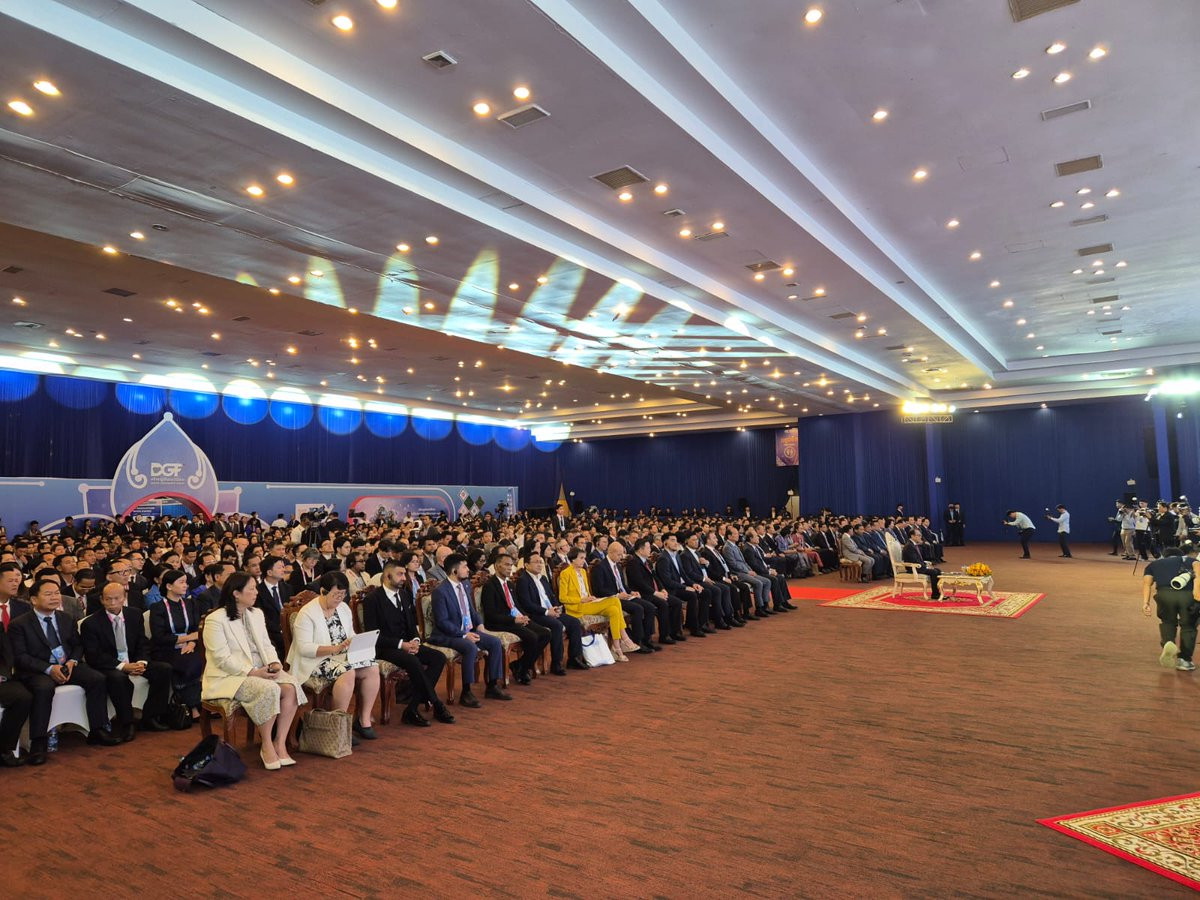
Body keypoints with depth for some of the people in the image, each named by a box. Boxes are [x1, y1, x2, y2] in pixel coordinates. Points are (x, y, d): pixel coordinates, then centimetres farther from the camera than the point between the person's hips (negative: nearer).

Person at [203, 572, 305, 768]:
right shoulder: (215, 620, -9)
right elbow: (223, 659, -15)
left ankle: (280, 743, -17)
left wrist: (274, 663, -7)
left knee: (291, 686, -22)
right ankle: (266, 745, -15)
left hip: (260, 671, 7)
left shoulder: (257, 614, 14)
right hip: (228, 677, -7)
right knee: (269, 690, -33)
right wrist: (253, 672, -22)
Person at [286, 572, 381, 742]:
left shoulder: (343, 608, 10)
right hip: (315, 662, -7)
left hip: (342, 657, 7)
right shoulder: (307, 613, -12)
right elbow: (304, 648, -19)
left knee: (372, 669, -18)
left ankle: (364, 720, -6)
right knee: (347, 672, -34)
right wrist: (336, 648, -29)